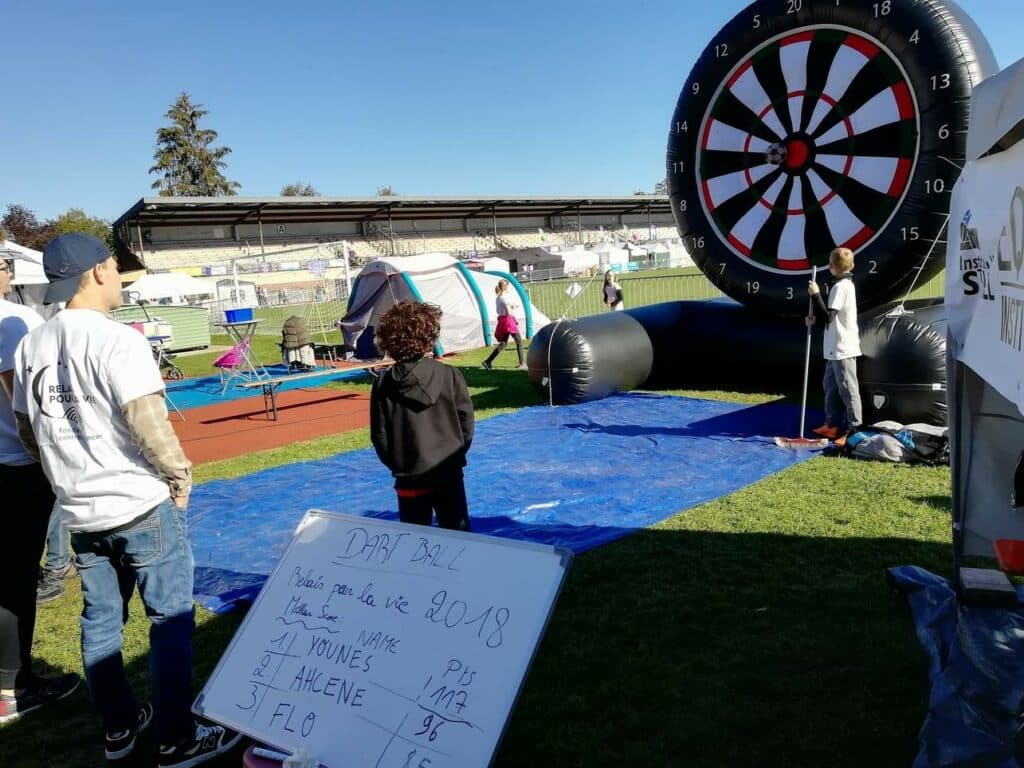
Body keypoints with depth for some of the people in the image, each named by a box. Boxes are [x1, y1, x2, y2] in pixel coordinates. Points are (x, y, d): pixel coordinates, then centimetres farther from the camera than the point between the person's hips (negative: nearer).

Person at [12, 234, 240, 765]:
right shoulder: (117, 340, -17)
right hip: (142, 506, -7)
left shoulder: (30, 346, 6)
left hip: (79, 512, 8)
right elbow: (148, 424, -24)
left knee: (99, 621, 17)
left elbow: (27, 429, 13)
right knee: (170, 620, 3)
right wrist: (180, 477, -9)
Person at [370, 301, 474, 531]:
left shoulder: (383, 385, -6)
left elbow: (379, 435, -3)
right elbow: (466, 421, -5)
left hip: (408, 477, 1)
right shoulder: (449, 375, -9)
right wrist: (456, 453, 10)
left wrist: (396, 464, 10)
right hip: (448, 472, -1)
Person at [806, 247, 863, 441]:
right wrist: (815, 318, 7)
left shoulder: (840, 286, -17)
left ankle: (854, 428, 3)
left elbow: (828, 316, -22)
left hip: (842, 348, -11)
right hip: (836, 348, 11)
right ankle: (832, 424, 27)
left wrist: (815, 294, -20)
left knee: (848, 389, -4)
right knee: (831, 386, 18)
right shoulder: (846, 284, 14)